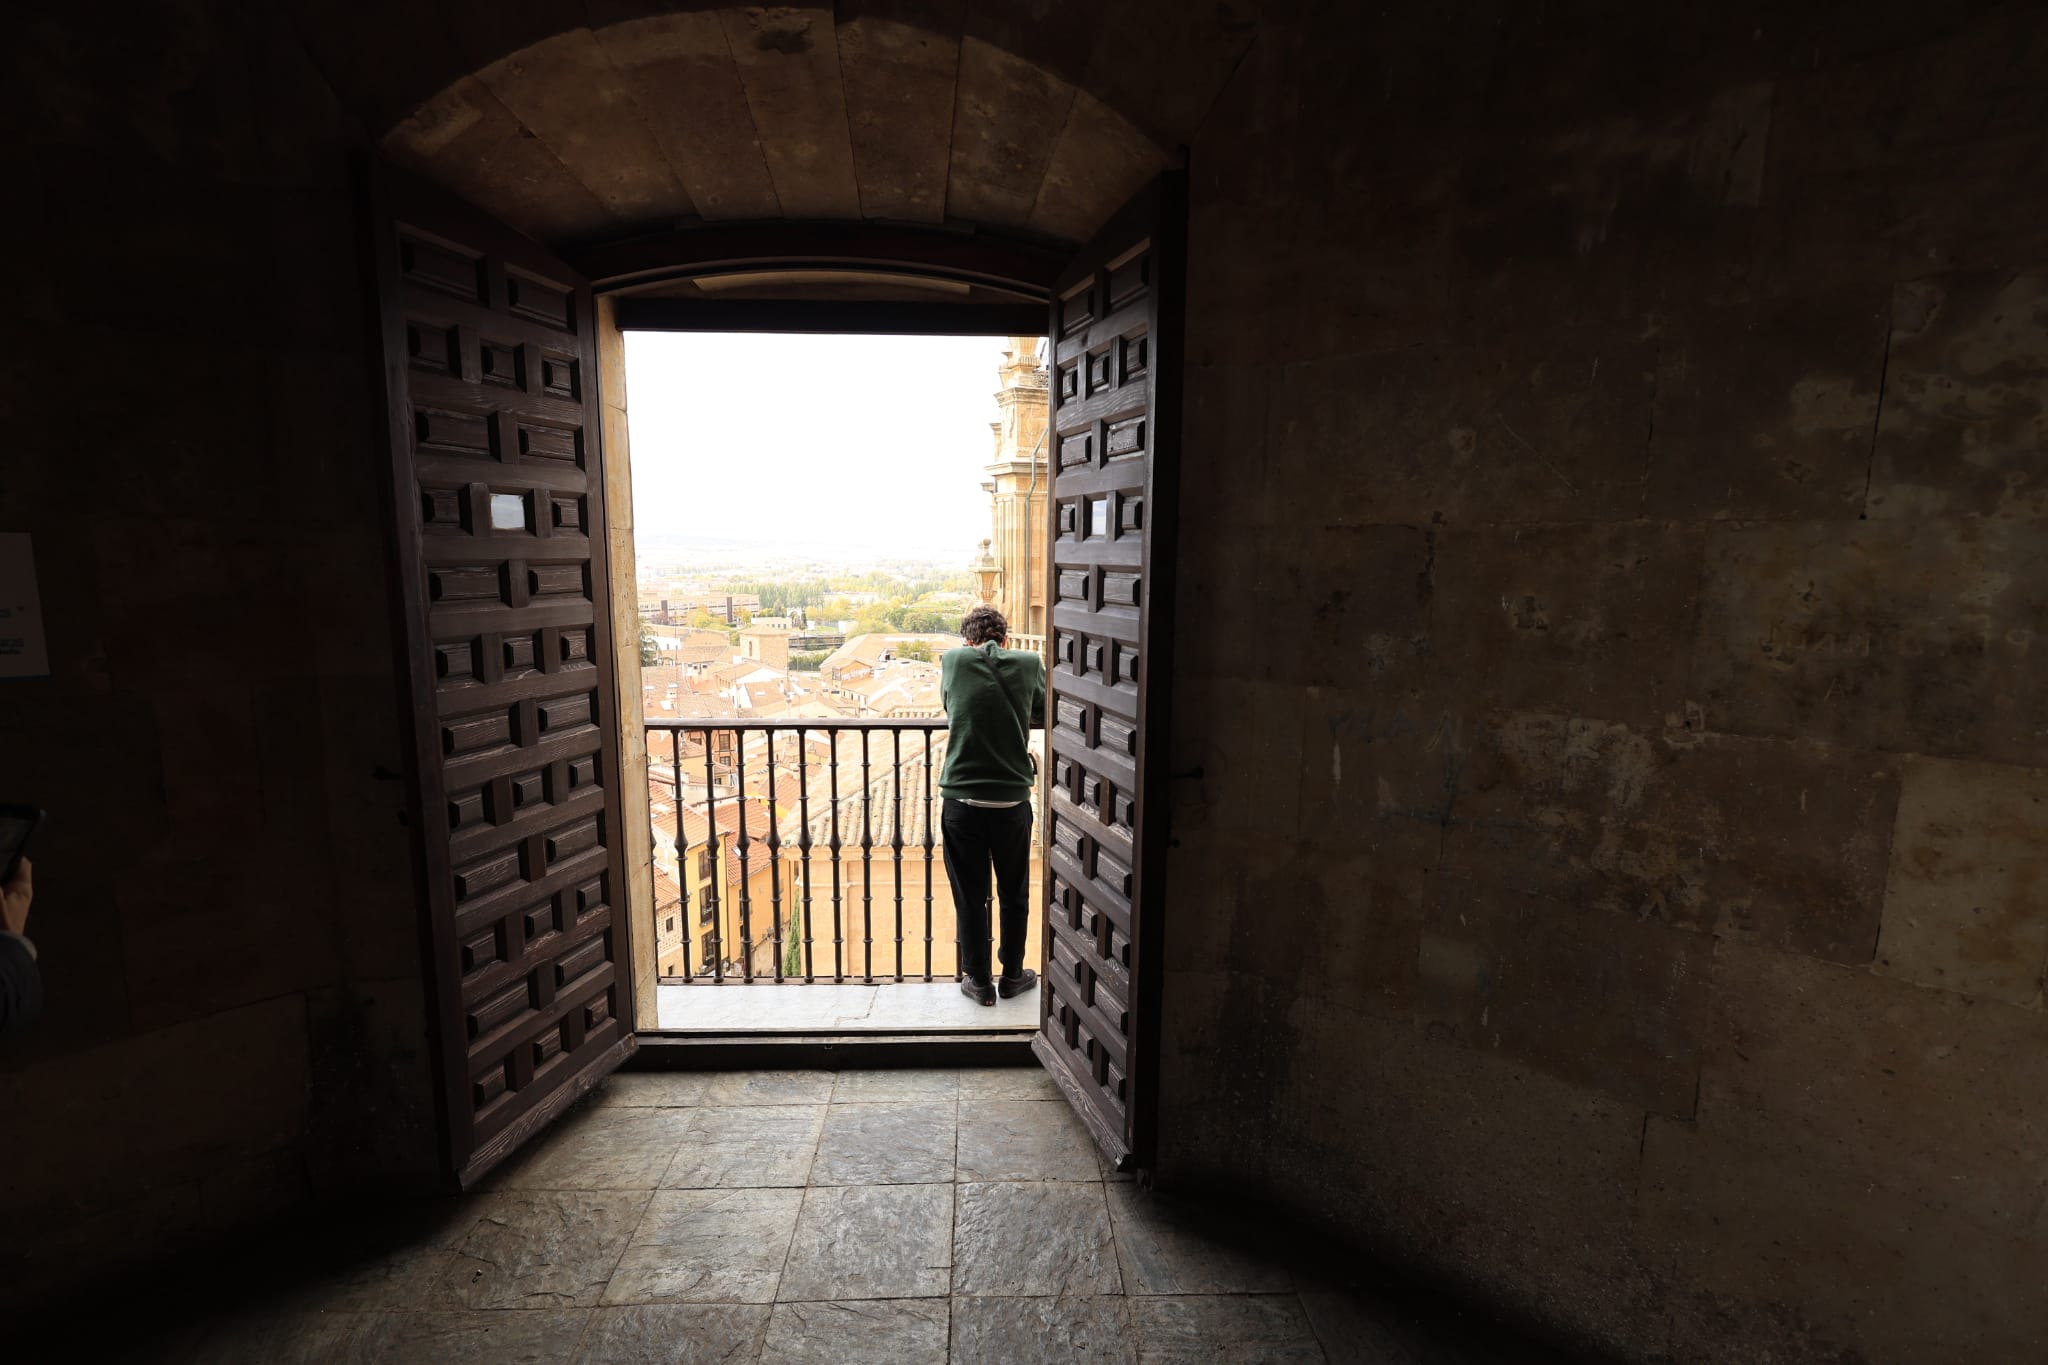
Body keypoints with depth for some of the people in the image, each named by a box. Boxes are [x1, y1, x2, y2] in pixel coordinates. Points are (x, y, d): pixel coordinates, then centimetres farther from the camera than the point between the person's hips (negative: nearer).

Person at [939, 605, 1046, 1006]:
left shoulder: (953, 660, -3)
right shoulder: (1030, 664, -2)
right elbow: (1043, 710, 15)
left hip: (961, 801, 0)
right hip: (1012, 801, 1)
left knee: (969, 897, 13)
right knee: (1014, 894, 18)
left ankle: (978, 980, 25)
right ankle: (1012, 975, 32)